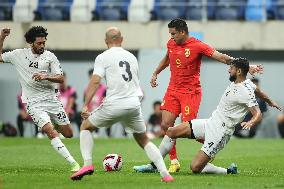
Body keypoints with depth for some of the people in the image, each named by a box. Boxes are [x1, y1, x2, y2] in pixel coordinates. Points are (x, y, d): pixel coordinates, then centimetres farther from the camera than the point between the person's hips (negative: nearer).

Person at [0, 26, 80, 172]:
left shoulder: (50, 56, 1)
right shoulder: (19, 55, 3)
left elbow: (61, 78, -3)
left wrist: (46, 77, -22)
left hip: (51, 99, 2)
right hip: (34, 103, -2)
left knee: (68, 134, 6)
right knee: (51, 132, -22)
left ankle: (54, 124, 42)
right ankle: (73, 164, -25)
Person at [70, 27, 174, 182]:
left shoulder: (103, 57, 2)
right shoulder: (131, 57, 18)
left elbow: (95, 82, -9)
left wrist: (86, 105, -11)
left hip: (114, 105, -4)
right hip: (134, 104, 4)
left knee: (86, 127, 18)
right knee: (143, 140, 19)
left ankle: (87, 164, 1)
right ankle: (165, 174, 3)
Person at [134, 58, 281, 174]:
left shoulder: (245, 92, -21)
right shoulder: (246, 82, 5)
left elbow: (258, 114, -25)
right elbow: (257, 90, 25)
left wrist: (251, 122, -47)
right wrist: (269, 101, 45)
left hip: (219, 132, -9)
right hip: (210, 123, 9)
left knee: (196, 168, -15)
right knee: (171, 132, 5)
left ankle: (229, 171, 3)